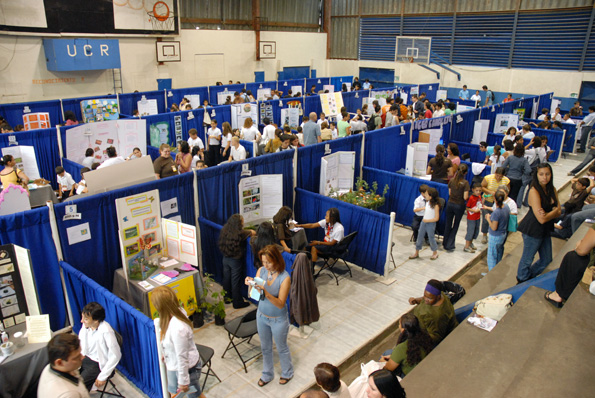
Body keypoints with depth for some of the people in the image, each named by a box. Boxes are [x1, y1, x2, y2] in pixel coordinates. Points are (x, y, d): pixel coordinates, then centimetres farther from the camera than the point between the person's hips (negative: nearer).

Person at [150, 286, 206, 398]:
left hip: (187, 367, -7)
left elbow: (182, 357, -27)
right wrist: (166, 355, 19)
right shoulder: (177, 312, -16)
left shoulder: (177, 328, -39)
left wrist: (183, 381, -15)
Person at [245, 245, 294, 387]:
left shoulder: (285, 278, -26)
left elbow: (280, 304, -27)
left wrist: (266, 292, -41)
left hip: (278, 320, -4)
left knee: (281, 348, 19)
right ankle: (267, 374, 47)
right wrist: (251, 285, -32)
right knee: (265, 347, 24)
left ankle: (287, 373, 45)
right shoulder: (261, 271, -12)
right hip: (261, 316, 5)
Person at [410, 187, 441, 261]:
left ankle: (435, 253, 28)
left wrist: (427, 220, -18)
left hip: (431, 224, -7)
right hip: (424, 222, 7)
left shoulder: (435, 205, -20)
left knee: (431, 238, 6)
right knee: (419, 237, 10)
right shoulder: (427, 202, 1)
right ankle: (416, 253, 21)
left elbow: (436, 218, -20)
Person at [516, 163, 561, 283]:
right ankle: (522, 281, 35)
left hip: (545, 230, 8)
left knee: (546, 259, 20)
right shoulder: (534, 191, -22)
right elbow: (541, 219, -24)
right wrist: (555, 211, -9)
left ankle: (530, 276, 44)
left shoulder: (552, 190, 1)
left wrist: (547, 214, -22)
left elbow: (559, 212, -2)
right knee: (527, 259, 10)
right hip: (533, 230, -8)